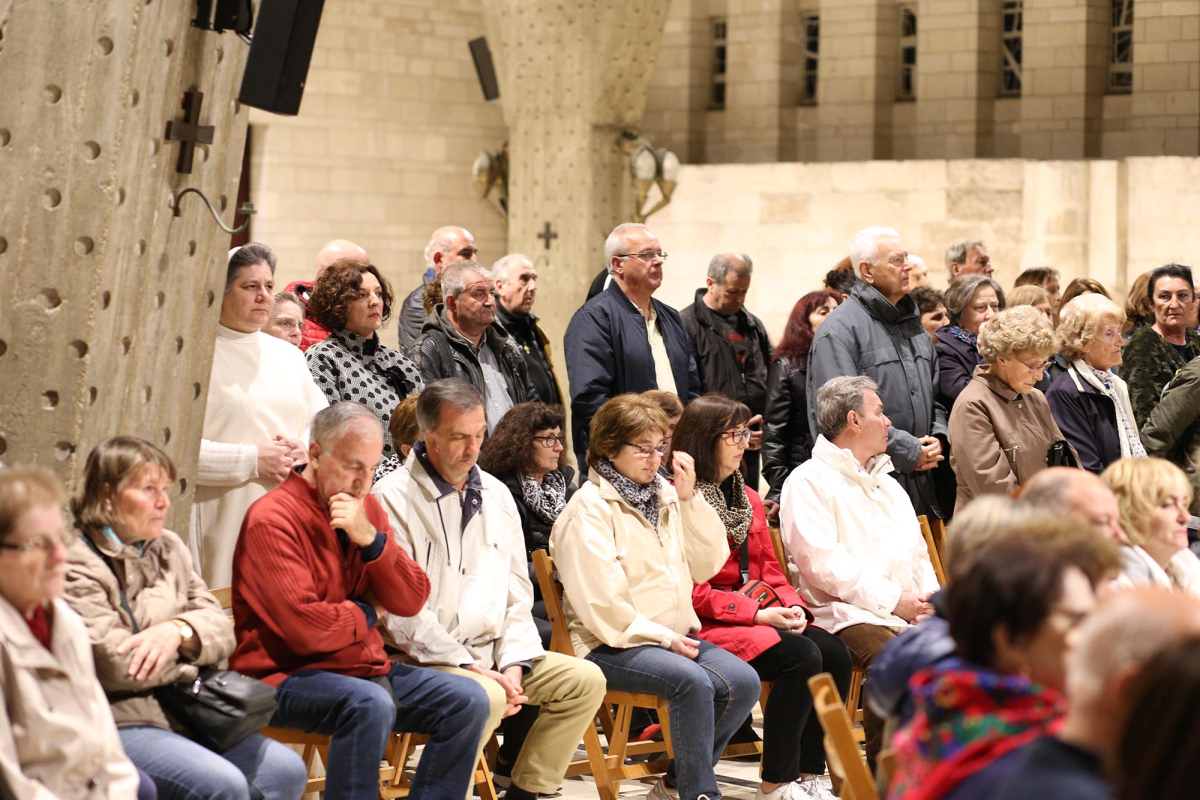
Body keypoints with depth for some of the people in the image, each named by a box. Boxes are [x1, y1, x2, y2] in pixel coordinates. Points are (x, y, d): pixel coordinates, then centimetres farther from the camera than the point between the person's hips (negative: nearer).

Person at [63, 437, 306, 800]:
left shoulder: (169, 547, 15)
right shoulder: (76, 566, -9)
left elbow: (222, 630, 10)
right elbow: (117, 665, -19)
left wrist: (180, 631, -14)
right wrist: (194, 652, -2)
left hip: (185, 713, 8)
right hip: (119, 723, -8)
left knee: (286, 770, -6)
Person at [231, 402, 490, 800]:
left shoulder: (366, 508, 9)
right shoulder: (272, 518, -15)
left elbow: (411, 601, 4)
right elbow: (304, 629, -24)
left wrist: (372, 539, -12)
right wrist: (367, 614, -4)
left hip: (365, 666, 8)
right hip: (288, 677, -8)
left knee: (467, 700, -7)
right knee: (371, 703, -35)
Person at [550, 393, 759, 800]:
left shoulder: (664, 494, 15)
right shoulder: (588, 510, -7)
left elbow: (707, 564, 8)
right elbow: (600, 602, -15)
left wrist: (690, 498, 0)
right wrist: (664, 638, -16)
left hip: (673, 636, 7)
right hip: (612, 644, -7)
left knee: (743, 680, -16)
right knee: (693, 682, -32)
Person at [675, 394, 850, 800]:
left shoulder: (748, 498, 17)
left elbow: (770, 570, 17)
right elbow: (690, 591, -14)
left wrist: (792, 607, -4)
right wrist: (757, 613, -18)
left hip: (756, 616, 8)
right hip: (704, 627, -8)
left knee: (834, 652, -16)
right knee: (801, 657, -27)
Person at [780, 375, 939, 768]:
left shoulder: (888, 485, 28)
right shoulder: (809, 481, 1)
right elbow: (822, 562, -10)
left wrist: (930, 601, 3)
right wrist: (892, 600, -12)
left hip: (911, 612, 7)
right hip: (848, 613, -7)